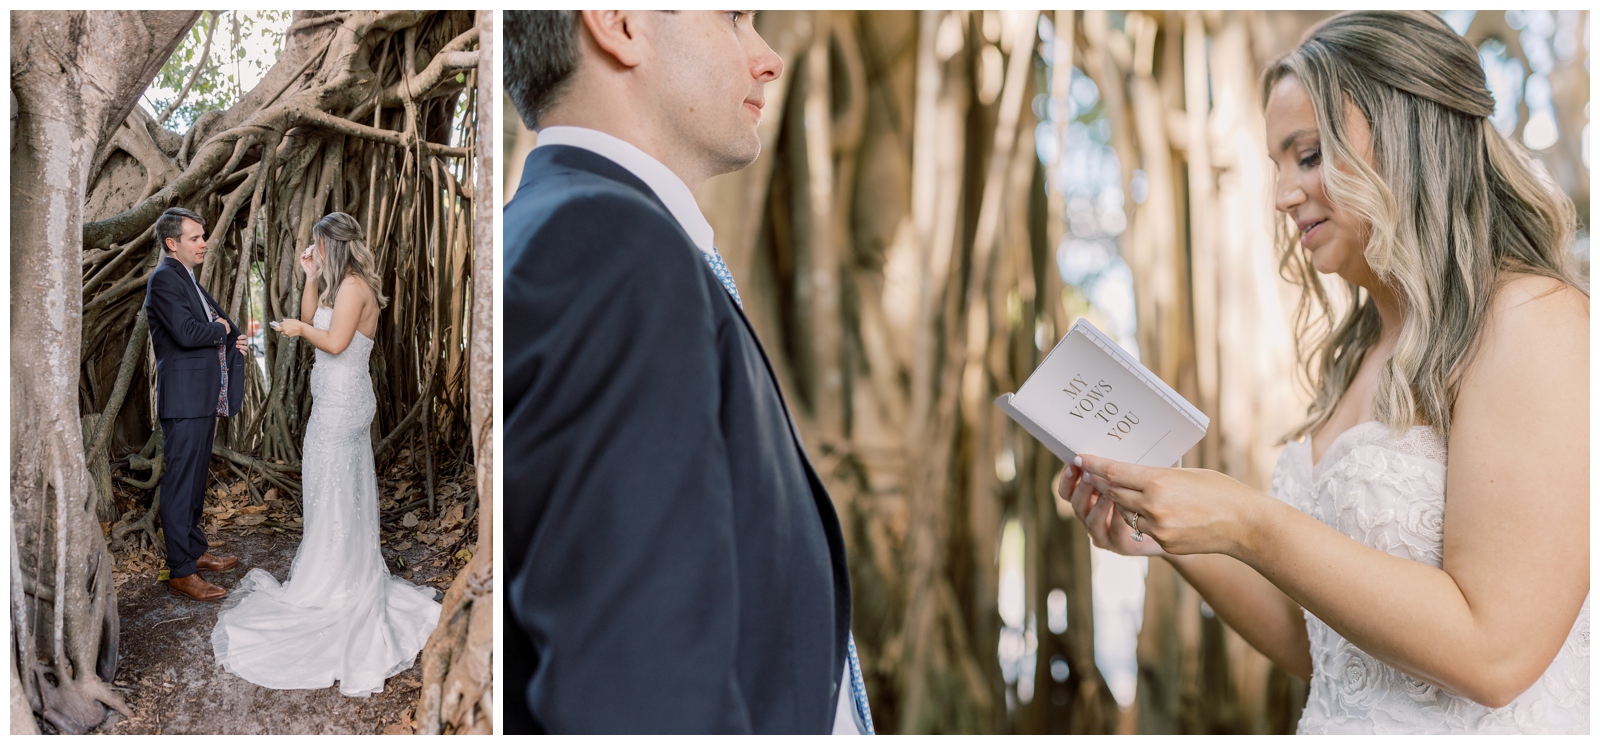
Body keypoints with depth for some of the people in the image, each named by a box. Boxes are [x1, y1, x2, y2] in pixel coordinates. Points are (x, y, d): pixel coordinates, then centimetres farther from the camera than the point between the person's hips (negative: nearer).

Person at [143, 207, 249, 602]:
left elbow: (208, 326, 25)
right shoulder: (164, 279, -13)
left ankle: (195, 550, 31)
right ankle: (180, 573, -6)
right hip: (184, 398, -10)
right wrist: (222, 329, -7)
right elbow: (187, 332, -25)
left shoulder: (187, 279, 18)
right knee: (180, 482, -7)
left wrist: (231, 339, 4)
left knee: (196, 477, 19)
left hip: (204, 398, 10)